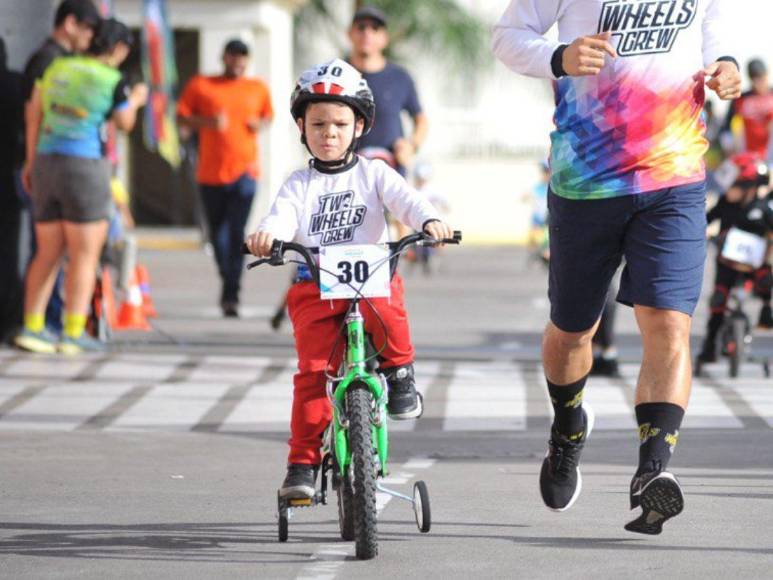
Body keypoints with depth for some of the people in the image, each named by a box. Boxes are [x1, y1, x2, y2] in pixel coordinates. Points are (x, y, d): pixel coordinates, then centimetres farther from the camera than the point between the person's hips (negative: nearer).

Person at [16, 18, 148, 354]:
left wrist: (31, 161, 21)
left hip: (46, 163, 6)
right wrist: (135, 101, 29)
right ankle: (74, 334, -2)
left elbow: (34, 113, 12)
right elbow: (124, 123, 8)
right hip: (85, 168, -6)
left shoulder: (57, 68, 8)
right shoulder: (112, 81, -8)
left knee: (49, 253, 12)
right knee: (85, 255, 1)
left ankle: (32, 328, 7)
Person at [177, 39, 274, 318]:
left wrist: (260, 124, 0)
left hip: (244, 170, -1)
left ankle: (231, 295, -14)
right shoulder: (200, 85, 6)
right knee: (218, 232, 10)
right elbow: (181, 117, 4)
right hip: (210, 171, 1)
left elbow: (268, 115, 24)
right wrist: (208, 122, -14)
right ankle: (228, 282, 32)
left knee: (237, 233, -12)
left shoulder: (258, 89, 11)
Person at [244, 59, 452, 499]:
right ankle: (303, 462, -4)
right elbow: (283, 217, -9)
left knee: (388, 313, -36)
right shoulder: (300, 185, 9)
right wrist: (267, 235, -34)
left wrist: (430, 221, -30)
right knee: (312, 371, -11)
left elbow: (405, 198, -7)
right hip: (315, 287, 1)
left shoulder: (373, 174, 9)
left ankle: (400, 375, -7)